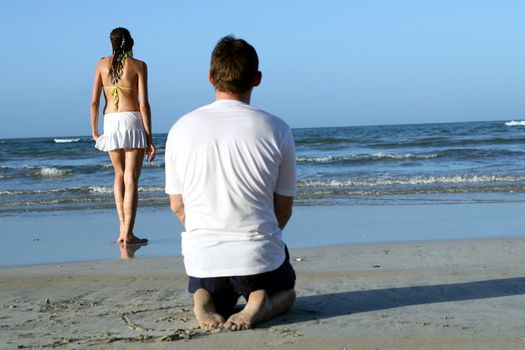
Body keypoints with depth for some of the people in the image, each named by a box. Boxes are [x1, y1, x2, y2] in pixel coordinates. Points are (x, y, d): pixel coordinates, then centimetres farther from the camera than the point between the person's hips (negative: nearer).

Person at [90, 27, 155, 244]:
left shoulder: (103, 64, 10)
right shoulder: (138, 65, 1)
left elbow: (94, 101, 5)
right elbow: (143, 104, -6)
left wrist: (94, 131, 14)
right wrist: (149, 138, -3)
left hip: (110, 123, 3)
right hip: (133, 121, -3)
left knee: (119, 175, 18)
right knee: (131, 179, -3)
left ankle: (122, 229, 9)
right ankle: (128, 234, -7)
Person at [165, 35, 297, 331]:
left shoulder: (181, 129, -4)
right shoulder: (277, 130, -9)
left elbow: (177, 205, 6)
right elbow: (284, 209, 1)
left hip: (202, 256, 2)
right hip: (260, 255, -2)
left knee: (213, 298, 35)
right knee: (286, 293, 32)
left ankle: (206, 302, -2)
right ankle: (260, 304, -4)